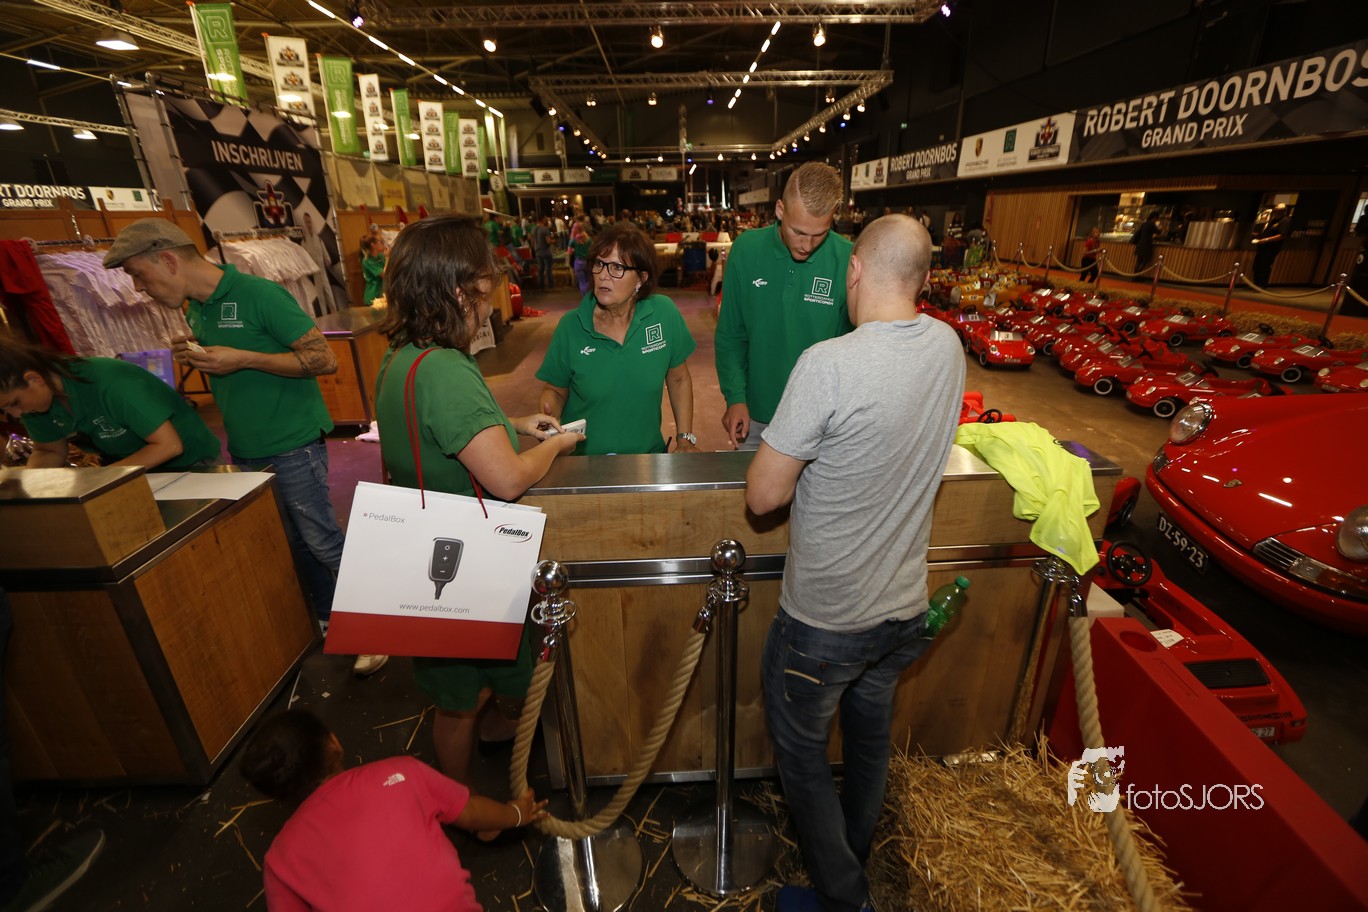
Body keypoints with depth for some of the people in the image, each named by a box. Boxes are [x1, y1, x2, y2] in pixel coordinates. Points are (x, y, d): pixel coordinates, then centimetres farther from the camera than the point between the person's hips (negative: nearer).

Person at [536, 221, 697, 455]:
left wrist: (686, 438, 2)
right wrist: (547, 417, -16)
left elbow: (678, 379, 5)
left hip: (648, 454, 0)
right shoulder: (570, 327, -7)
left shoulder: (665, 313, -6)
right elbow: (555, 390, 5)